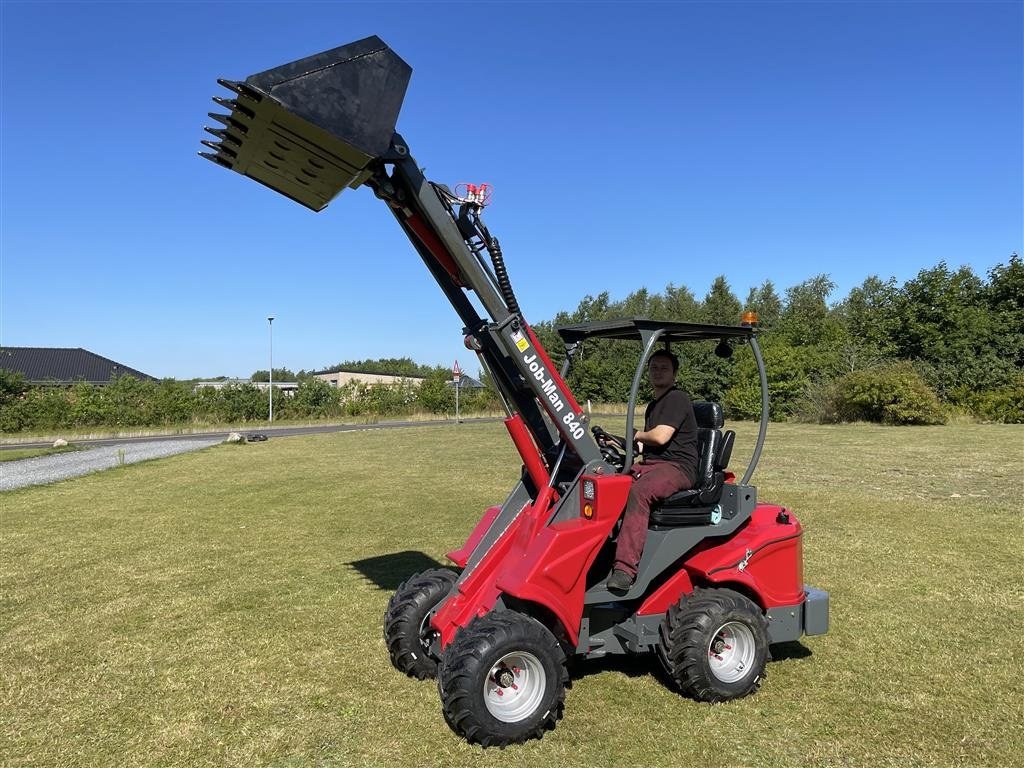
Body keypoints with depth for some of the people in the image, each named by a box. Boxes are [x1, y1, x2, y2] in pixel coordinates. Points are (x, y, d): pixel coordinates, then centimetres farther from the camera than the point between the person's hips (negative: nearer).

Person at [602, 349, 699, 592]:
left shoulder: (677, 399, -4)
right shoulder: (653, 405, 27)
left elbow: (660, 437, -15)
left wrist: (636, 435, 4)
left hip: (678, 467, -9)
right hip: (651, 463, 9)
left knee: (639, 491, -38)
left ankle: (626, 568, -43)